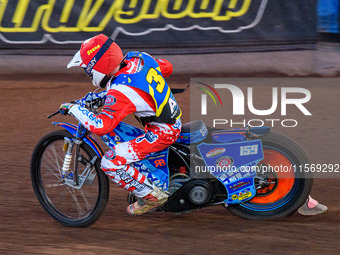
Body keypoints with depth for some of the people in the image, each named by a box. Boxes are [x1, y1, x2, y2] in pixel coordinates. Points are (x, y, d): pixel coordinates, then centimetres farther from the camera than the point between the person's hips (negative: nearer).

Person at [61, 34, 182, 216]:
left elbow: (100, 126, -33)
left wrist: (73, 109, -20)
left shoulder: (120, 91, -28)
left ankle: (151, 196, -1)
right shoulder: (138, 57, -4)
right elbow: (167, 67, 14)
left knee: (110, 162, -13)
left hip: (161, 132, -9)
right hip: (174, 119, 9)